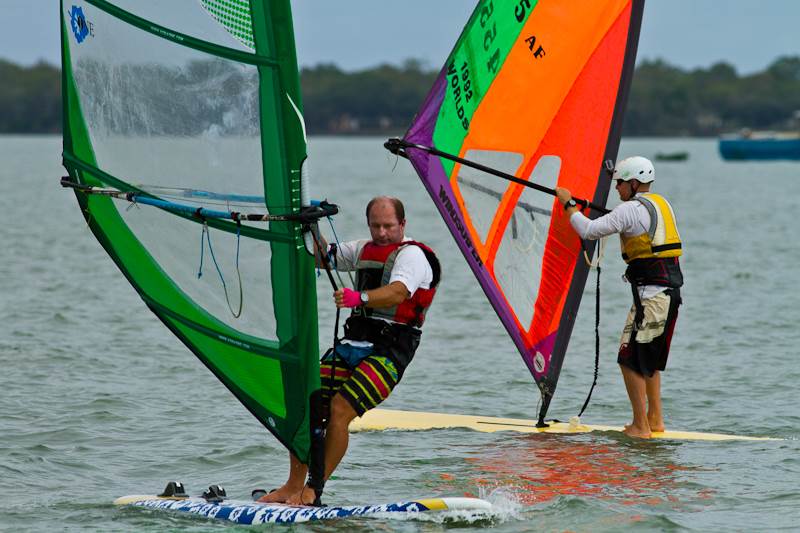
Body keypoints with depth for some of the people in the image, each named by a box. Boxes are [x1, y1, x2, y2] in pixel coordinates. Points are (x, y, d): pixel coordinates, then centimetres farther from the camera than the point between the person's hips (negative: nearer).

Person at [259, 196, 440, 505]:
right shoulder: (363, 250, 21)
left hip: (388, 350, -8)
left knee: (340, 407, -23)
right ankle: (293, 486, 5)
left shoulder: (412, 255, -5)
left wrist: (359, 297, -41)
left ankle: (314, 489, -16)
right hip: (352, 344, 8)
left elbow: (397, 293, -23)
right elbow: (321, 257, 31)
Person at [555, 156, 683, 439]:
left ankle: (641, 426, -7)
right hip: (672, 290, 9)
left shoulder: (631, 209, -10)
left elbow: (588, 230, -11)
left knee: (630, 360, -4)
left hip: (651, 293, -9)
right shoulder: (662, 204, 16)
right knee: (651, 360, 20)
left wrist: (568, 203, 2)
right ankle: (655, 419, 21)